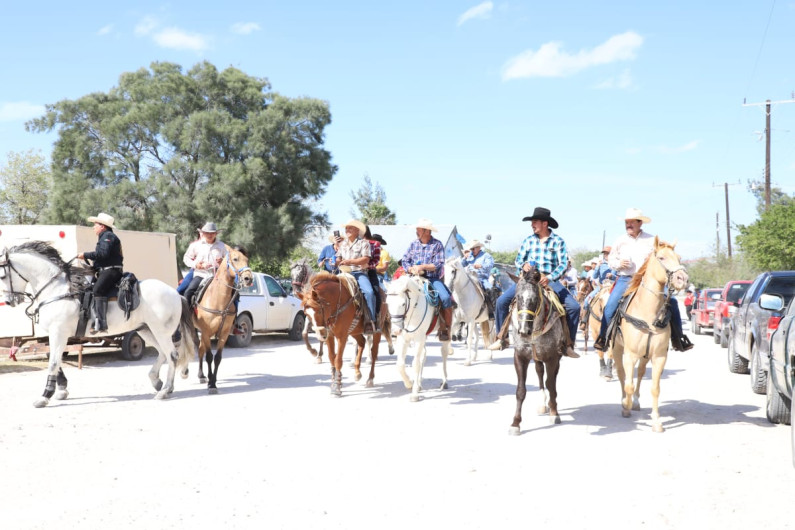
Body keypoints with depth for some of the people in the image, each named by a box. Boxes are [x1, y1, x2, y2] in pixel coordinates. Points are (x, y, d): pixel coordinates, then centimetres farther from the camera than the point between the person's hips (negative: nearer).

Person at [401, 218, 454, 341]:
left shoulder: (437, 244, 1)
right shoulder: (413, 244, 12)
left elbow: (438, 265, -6)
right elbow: (405, 260, 10)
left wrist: (422, 267, -16)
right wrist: (412, 269, -10)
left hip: (433, 279, -3)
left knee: (446, 298, -26)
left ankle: (445, 329, -13)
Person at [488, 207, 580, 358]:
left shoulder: (558, 241, 0)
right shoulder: (529, 240, 8)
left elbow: (563, 264, -7)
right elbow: (518, 259, 9)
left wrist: (550, 277, -24)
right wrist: (524, 264, -16)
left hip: (550, 280, -2)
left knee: (574, 307, -20)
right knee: (502, 301, -14)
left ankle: (569, 345, -6)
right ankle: (502, 338, 0)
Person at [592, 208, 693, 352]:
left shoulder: (651, 240, 5)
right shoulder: (620, 240, 8)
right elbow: (611, 259, 16)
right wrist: (619, 264, -6)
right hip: (625, 279, 0)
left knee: (671, 301, -13)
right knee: (610, 305, -22)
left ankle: (678, 338, -1)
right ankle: (602, 337, -6)